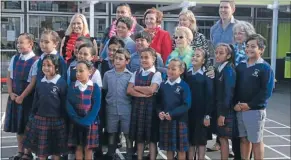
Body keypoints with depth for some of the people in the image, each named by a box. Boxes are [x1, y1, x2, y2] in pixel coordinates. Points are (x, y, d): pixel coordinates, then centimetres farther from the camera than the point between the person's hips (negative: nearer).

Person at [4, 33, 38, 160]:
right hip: (14, 96, 6)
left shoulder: (35, 61, -13)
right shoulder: (14, 58, 6)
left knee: (27, 126, 3)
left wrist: (22, 96, -14)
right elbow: (9, 77, 10)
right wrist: (11, 93, -2)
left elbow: (33, 82, -15)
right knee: (17, 124, 11)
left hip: (28, 97, -6)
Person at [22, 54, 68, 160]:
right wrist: (32, 117, 10)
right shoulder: (40, 83, 3)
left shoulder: (61, 83, -12)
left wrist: (63, 120, -7)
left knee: (56, 150, 10)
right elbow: (35, 102, 10)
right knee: (41, 148, 12)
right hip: (40, 119, 4)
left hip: (56, 120, -4)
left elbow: (64, 104, -9)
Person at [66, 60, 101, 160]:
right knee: (78, 147, 7)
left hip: (90, 123, -1)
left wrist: (86, 121, -20)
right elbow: (68, 105, -6)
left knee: (88, 148, 6)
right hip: (76, 123, 1)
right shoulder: (72, 86, 1)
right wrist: (77, 120, -17)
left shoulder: (95, 87, -4)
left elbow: (96, 107, -10)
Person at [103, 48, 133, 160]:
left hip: (126, 110, -2)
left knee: (128, 134, 5)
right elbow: (104, 91, 9)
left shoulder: (130, 75, -3)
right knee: (112, 134, 13)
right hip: (111, 110, 2)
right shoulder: (107, 74, 3)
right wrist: (107, 101, 2)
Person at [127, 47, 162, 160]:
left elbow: (151, 89, -17)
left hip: (150, 106, -4)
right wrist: (144, 94, -13)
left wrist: (136, 87, -6)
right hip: (137, 105, 4)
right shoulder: (136, 73, 10)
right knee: (139, 135, 9)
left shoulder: (156, 74, -3)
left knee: (151, 135, 1)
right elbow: (129, 90, -1)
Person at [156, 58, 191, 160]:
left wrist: (172, 114, -21)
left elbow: (186, 105, -13)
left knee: (181, 148, 5)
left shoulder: (184, 86, -7)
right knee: (169, 147, 12)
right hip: (165, 120, 4)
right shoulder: (163, 85, 7)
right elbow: (158, 102, 9)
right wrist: (159, 112, -11)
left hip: (179, 121, -4)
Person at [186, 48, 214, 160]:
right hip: (189, 112, 4)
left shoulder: (206, 76, -6)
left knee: (201, 140, 4)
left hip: (201, 113, -4)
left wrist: (207, 115, -13)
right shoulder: (186, 74, 6)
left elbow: (210, 96, -9)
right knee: (190, 140, 9)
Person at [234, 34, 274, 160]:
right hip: (240, 110, 5)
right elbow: (235, 87, 10)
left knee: (256, 141, 4)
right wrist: (236, 103, -5)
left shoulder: (265, 68, -8)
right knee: (244, 139, 13)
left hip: (255, 110, -5)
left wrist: (250, 105, -15)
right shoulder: (241, 66, 9)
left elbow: (266, 91, -13)